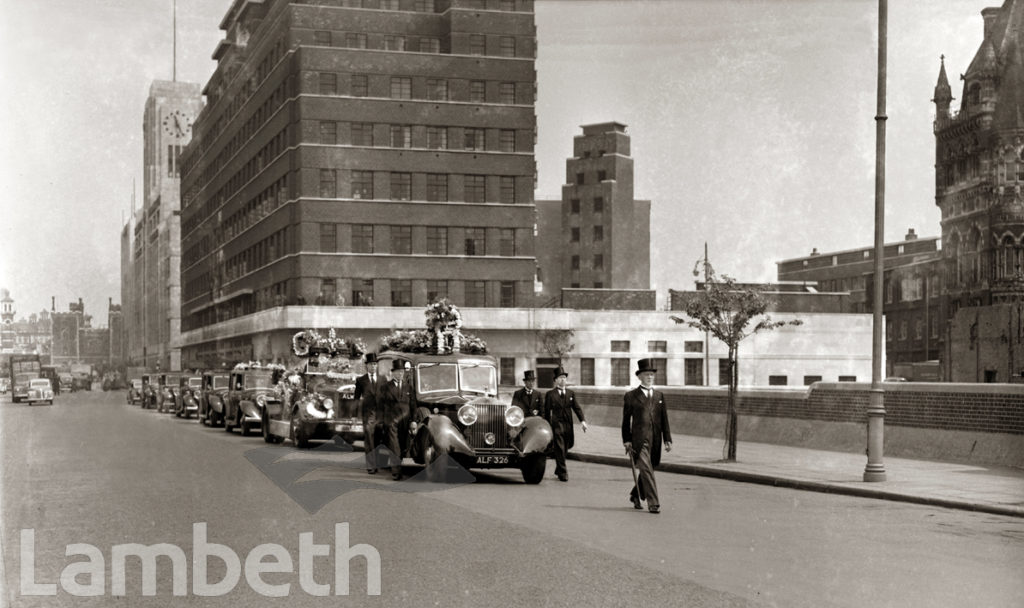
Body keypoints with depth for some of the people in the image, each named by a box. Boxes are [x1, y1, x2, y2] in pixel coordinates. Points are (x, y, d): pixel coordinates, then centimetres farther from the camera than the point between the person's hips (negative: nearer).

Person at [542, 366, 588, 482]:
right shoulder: (550, 394, 1)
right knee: (559, 449, -7)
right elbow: (546, 411, 2)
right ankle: (562, 473, -2)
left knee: (565, 449, 11)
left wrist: (582, 420, -9)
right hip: (556, 425, -4)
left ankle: (558, 469, 30)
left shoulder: (571, 394, 12)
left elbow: (577, 408, 5)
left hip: (568, 425, 4)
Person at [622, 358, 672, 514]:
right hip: (639, 440, -4)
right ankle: (653, 503, -13)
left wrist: (668, 439, 6)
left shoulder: (659, 396, 13)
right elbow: (626, 420, 4)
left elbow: (664, 419, 12)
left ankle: (635, 495, 33)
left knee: (647, 470, 12)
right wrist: (626, 440, -2)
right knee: (646, 470, -13)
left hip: (655, 441, 4)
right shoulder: (631, 396, 3)